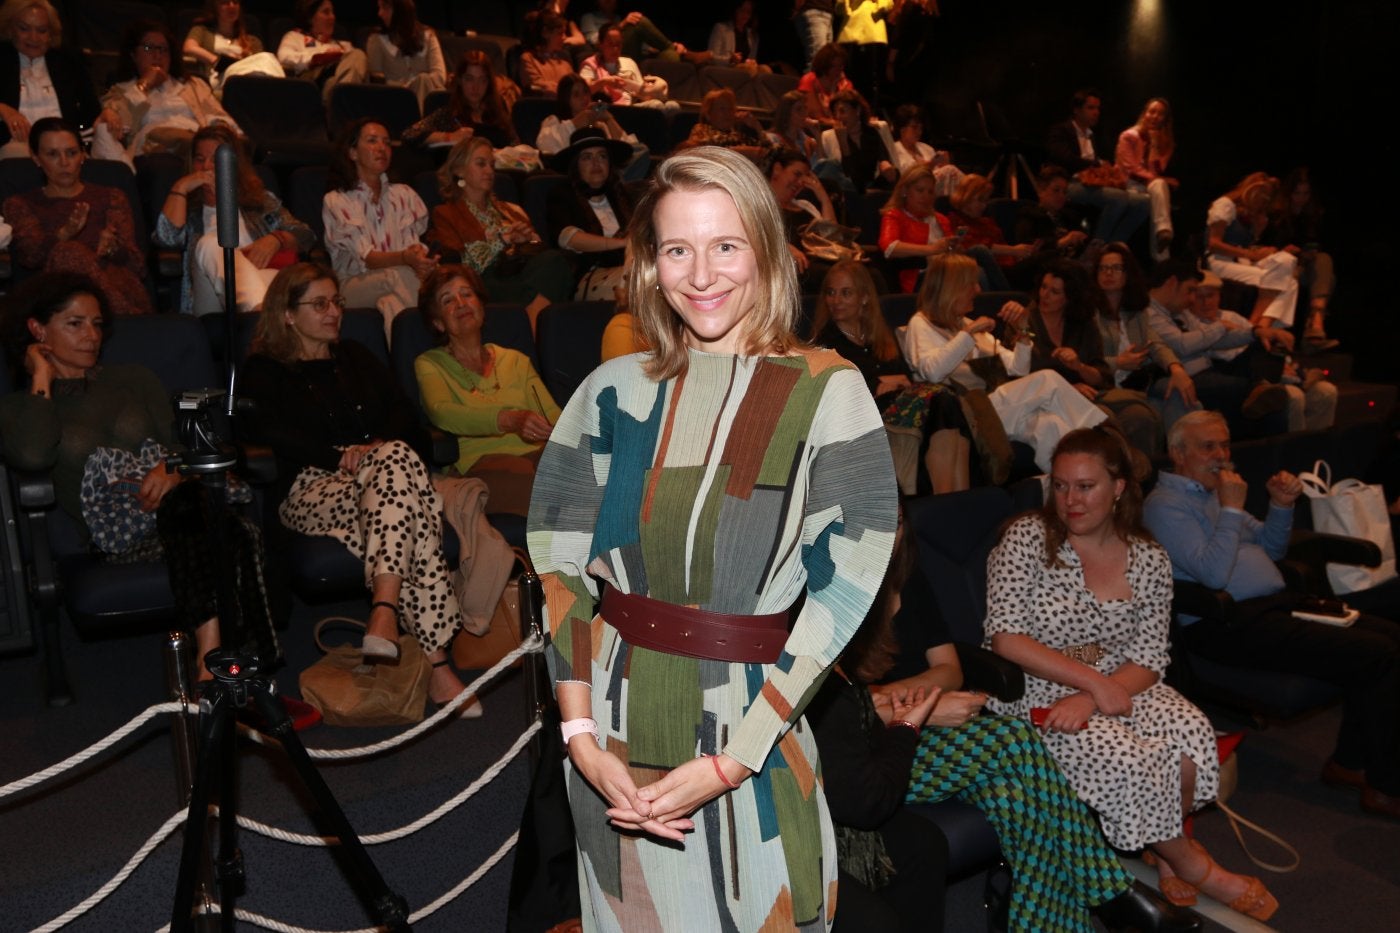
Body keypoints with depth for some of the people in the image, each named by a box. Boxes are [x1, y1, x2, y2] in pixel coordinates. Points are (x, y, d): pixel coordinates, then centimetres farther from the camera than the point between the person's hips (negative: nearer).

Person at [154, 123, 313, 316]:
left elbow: (305, 235, 14)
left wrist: (275, 239, -6)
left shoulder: (262, 200, 28)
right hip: (211, 305, 0)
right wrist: (180, 189, 8)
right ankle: (261, 310, -55)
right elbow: (167, 238, 4)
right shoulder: (187, 207, 27)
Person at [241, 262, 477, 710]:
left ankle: (385, 616, -43)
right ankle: (436, 662, -45)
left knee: (396, 459, -37)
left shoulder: (356, 359, 29)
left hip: (377, 479, 4)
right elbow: (266, 430, -2)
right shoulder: (264, 372, 18)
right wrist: (340, 455, -15)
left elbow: (403, 415, 14)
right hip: (310, 491, -3)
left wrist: (378, 447, -9)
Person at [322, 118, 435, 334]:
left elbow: (414, 245, 7)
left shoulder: (404, 194, 22)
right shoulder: (336, 201, 8)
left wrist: (421, 261, -20)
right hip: (352, 284, -3)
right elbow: (365, 257, -8)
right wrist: (405, 258, -29)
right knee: (398, 275, -35)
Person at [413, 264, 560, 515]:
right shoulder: (429, 364, 16)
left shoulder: (515, 360, 28)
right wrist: (509, 419, -24)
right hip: (480, 462, -3)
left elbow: (552, 413, 16)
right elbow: (440, 412, -6)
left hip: (539, 452, 4)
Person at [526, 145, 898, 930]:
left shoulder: (827, 392, -8)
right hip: (619, 729, 3)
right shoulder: (615, 392, 1)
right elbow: (559, 566, 1)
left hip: (750, 734, -2)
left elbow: (844, 590, -12)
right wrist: (583, 738, -8)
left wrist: (731, 760, -15)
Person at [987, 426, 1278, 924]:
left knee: (1191, 732, -24)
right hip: (1035, 692, -4)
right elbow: (1006, 639, -16)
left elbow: (1148, 660, -2)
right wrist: (1095, 682, -20)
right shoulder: (1027, 538, -9)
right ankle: (1194, 866, 2)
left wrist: (1087, 700, -20)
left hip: (1114, 686, 4)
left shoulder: (1149, 560, 2)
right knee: (1131, 758, -27)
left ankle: (1168, 848, 4)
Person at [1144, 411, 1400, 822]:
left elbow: (1270, 549, 25)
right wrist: (1231, 509, -17)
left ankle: (1350, 761, 7)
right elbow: (1214, 573, -21)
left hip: (1276, 603, 10)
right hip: (1231, 624, -10)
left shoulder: (1214, 491, 20)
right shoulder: (1166, 505, -9)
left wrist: (1282, 506, 8)